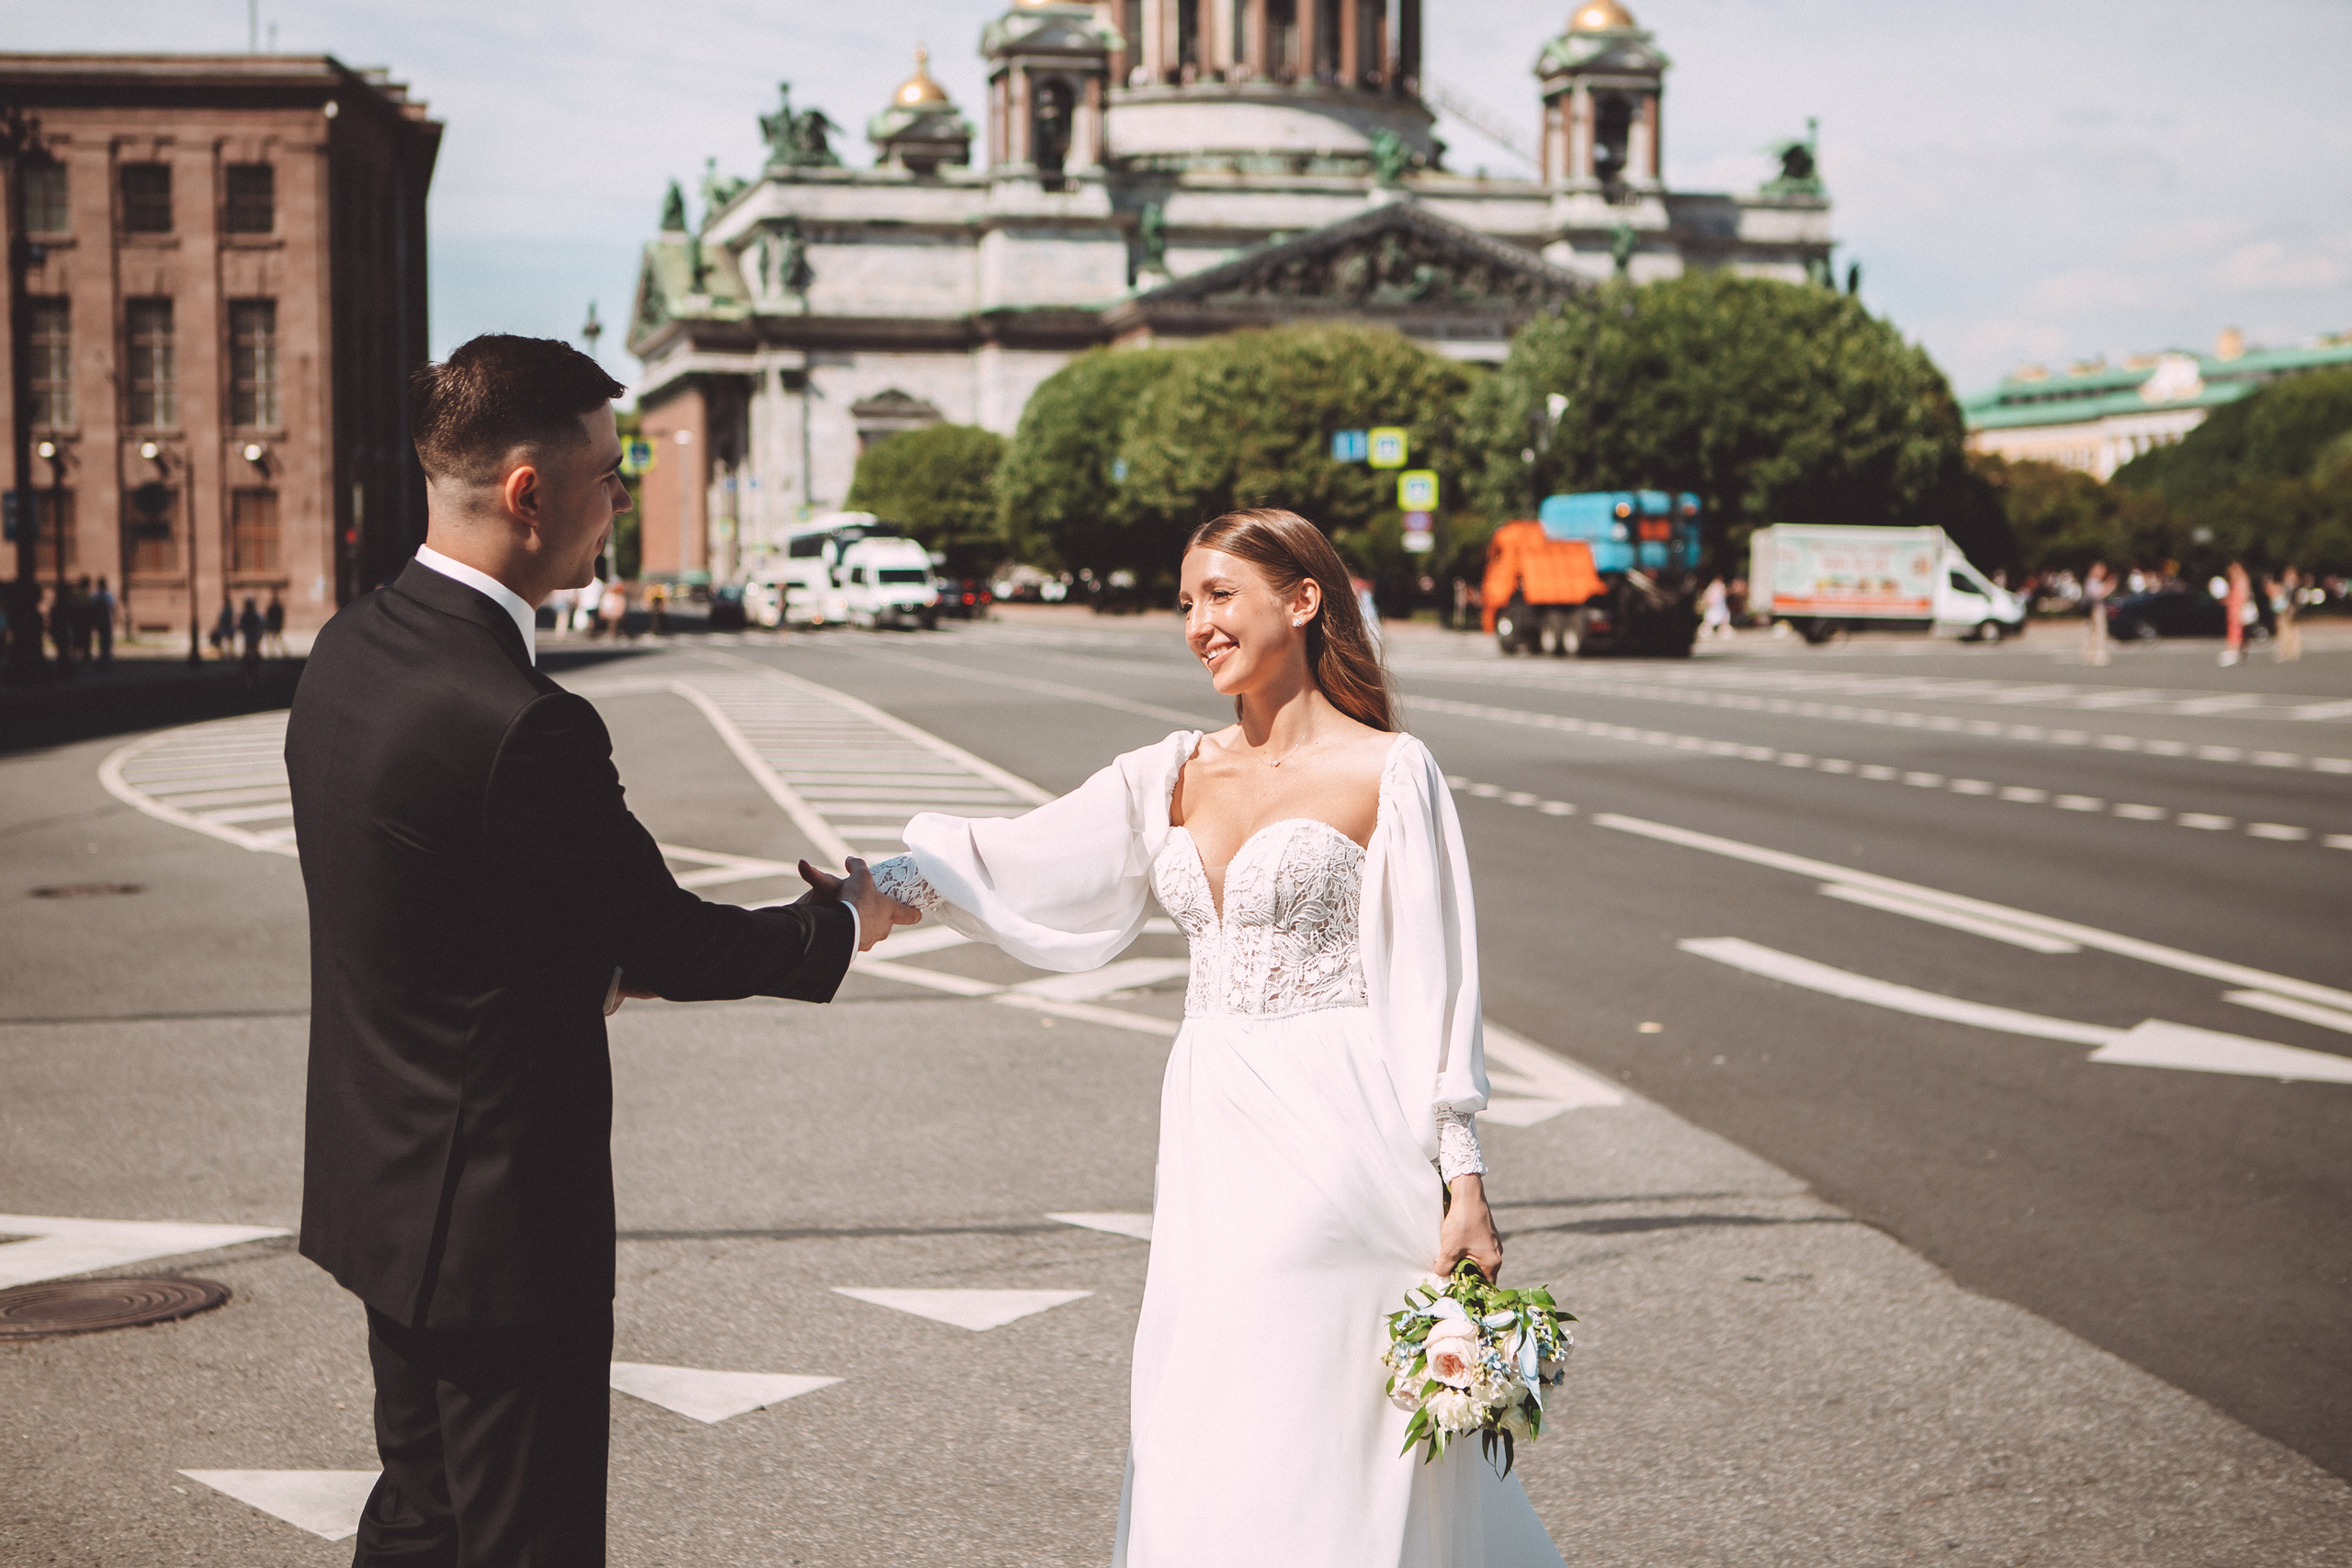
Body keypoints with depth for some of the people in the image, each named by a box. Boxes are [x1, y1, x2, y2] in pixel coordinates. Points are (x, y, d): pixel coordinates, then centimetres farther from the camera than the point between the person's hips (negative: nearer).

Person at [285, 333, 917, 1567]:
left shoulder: (349, 649, 2)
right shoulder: (521, 725, -26)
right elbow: (664, 937, -13)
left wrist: (593, 957, 13)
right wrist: (844, 923, 3)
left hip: (380, 1182, 9)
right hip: (495, 1219, -9)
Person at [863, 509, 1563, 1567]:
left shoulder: (1387, 773, -5)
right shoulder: (1174, 776, 11)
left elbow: (1435, 984, -7)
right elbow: (1020, 864, 8)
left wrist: (1463, 1181, -10)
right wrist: (891, 883, -9)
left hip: (1338, 1135, -6)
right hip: (1212, 1134, 6)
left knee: (1325, 1432, -3)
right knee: (1201, 1446, 9)